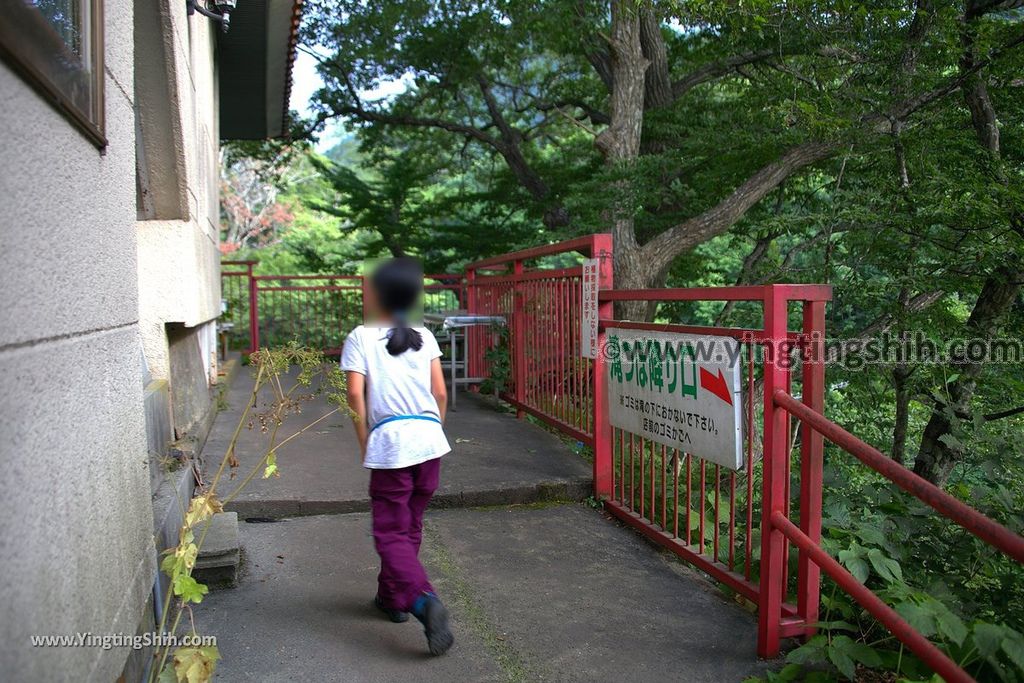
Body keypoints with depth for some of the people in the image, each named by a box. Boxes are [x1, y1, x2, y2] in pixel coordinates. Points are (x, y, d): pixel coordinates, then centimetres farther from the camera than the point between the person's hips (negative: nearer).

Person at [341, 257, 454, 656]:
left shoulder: (361, 338, -1)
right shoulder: (424, 337, 8)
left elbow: (356, 394, -9)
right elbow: (440, 393, 5)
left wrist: (364, 444, 0)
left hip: (390, 443, -4)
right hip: (429, 439, 5)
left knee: (391, 535, 2)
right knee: (410, 527, 19)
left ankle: (424, 601, -18)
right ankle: (392, 597, 33)